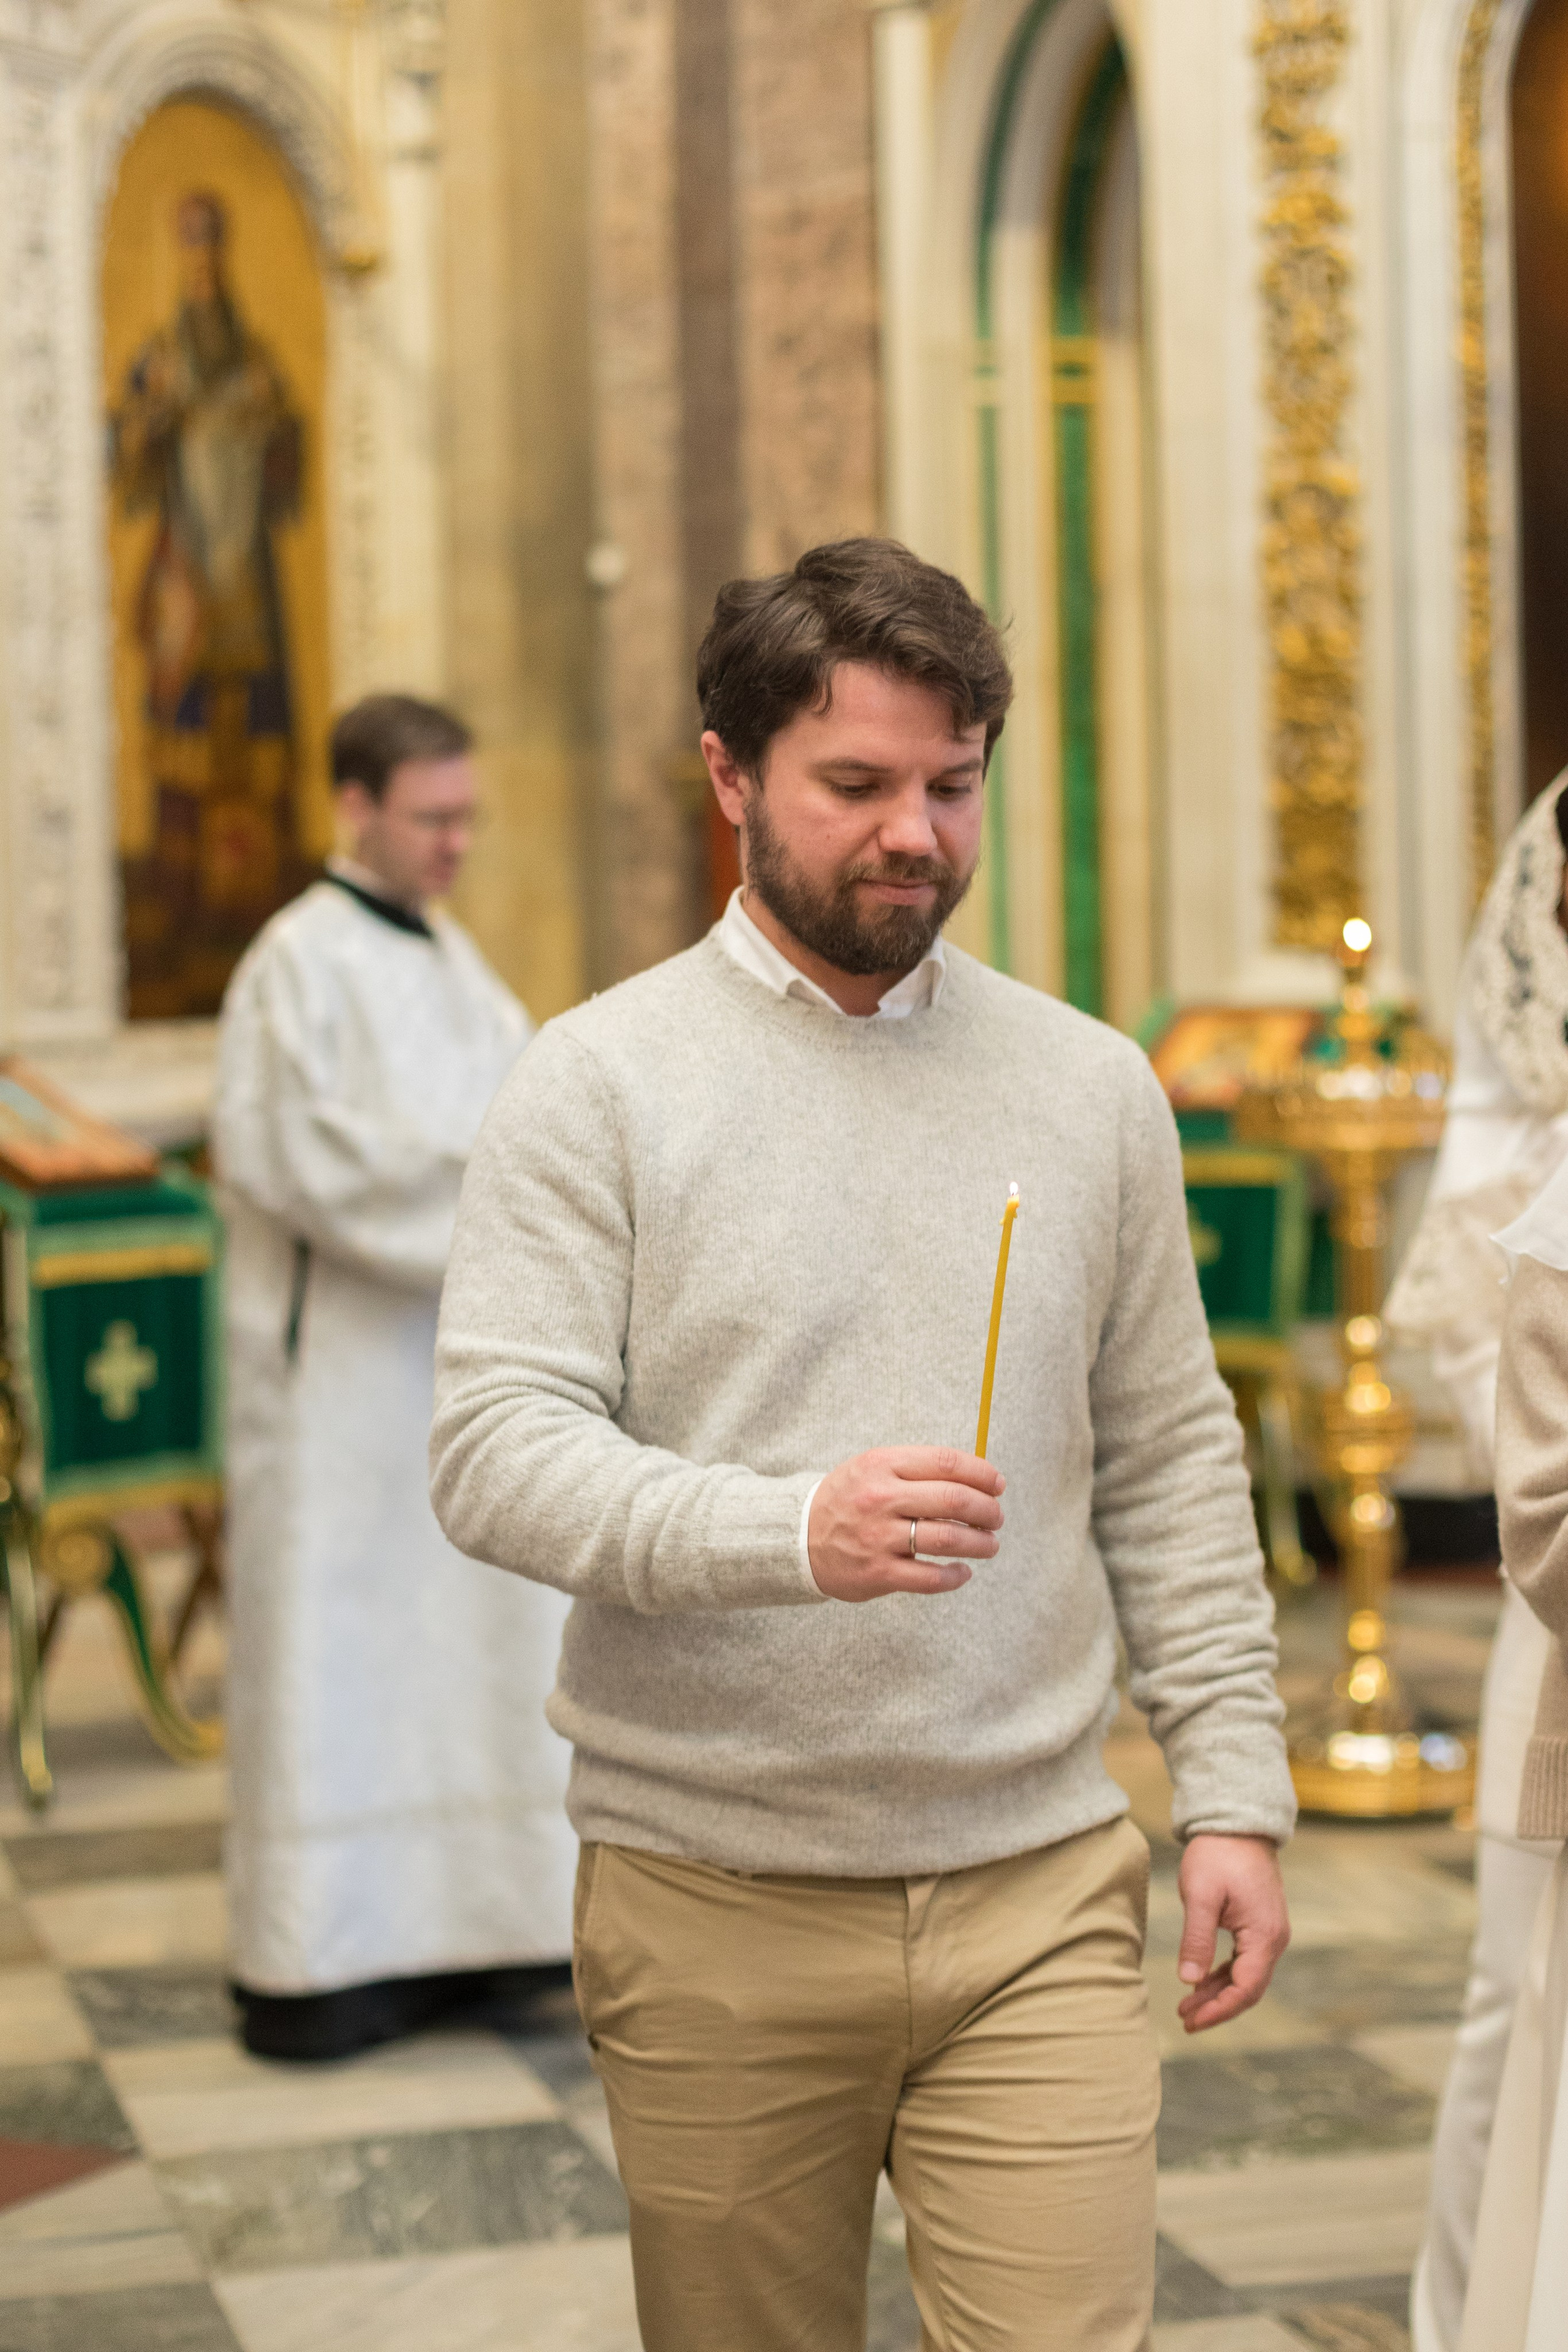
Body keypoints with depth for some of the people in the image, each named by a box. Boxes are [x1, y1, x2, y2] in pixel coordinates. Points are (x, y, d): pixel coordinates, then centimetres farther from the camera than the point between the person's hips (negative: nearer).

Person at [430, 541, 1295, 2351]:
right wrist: (793, 1533, -28)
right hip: (718, 1916, -2)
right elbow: (496, 1450, -12)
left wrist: (1232, 1790, 7)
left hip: (1038, 1890, 2)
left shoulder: (1090, 1087, 10)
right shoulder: (599, 1085, -2)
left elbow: (1171, 1466, 13)